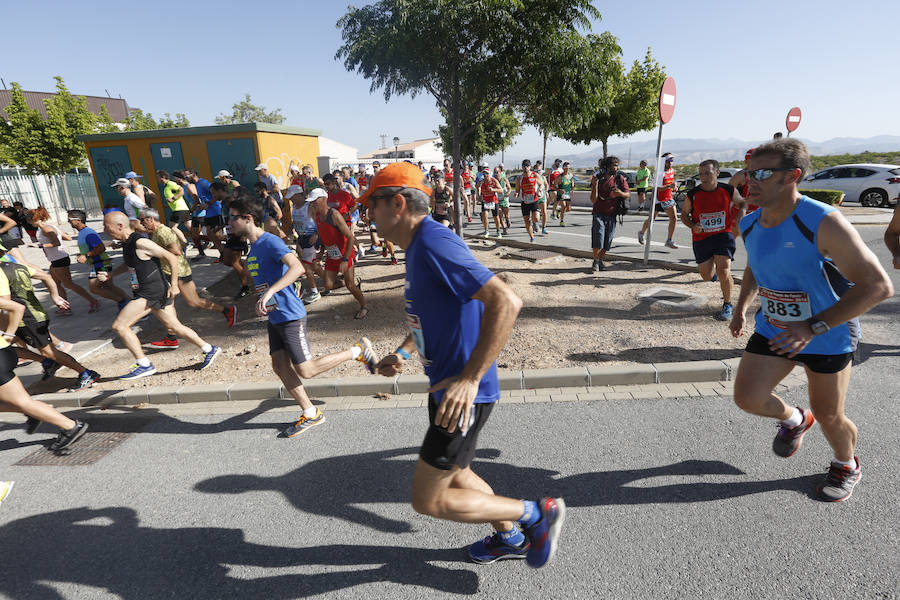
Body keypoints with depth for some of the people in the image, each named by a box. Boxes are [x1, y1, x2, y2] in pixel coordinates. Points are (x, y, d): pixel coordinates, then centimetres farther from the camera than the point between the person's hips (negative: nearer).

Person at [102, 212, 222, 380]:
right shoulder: (127, 243, 12)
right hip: (146, 292, 10)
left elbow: (171, 257, -19)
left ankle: (144, 365, -1)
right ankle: (209, 350, 19)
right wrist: (110, 274, 15)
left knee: (119, 325, -6)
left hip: (152, 293, -10)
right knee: (174, 327, 12)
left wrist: (173, 285, -17)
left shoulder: (140, 242, -18)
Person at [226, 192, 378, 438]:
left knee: (306, 371, -5)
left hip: (290, 316, -9)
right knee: (280, 366, 8)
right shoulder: (253, 247, 13)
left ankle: (359, 350, 9)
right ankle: (310, 414, 21)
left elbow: (297, 268, -34)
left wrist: (269, 292, -39)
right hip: (274, 316, 9)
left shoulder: (270, 242, -17)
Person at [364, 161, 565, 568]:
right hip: (445, 385, 10)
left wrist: (470, 378, -33)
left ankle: (537, 514, 17)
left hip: (463, 394, -10)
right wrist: (403, 353, 9)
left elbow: (506, 302, -32)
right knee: (454, 476, 25)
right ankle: (510, 537, 47)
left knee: (428, 500, 2)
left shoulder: (434, 245, -22)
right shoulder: (416, 247, 10)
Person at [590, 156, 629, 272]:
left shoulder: (619, 179, 3)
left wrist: (620, 193, -15)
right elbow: (593, 200, -6)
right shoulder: (598, 180, -2)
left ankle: (601, 261, 21)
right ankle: (596, 262, 1)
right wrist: (595, 185, -19)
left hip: (611, 215, 2)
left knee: (607, 241, 4)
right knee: (598, 239, -11)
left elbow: (628, 193, 7)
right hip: (598, 214, -2)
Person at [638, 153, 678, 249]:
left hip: (668, 198, 6)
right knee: (651, 219, 9)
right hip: (658, 199, -6)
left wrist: (673, 186, 11)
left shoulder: (672, 171, 7)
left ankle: (670, 240, -3)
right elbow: (657, 188, -26)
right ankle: (641, 233, 35)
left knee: (673, 218, -8)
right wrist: (669, 186, -36)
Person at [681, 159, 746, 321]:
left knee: (723, 271, -18)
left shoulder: (729, 191, -5)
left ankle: (727, 305, 3)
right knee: (707, 276, 7)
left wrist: (740, 216, -5)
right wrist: (692, 226, -13)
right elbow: (684, 214, 6)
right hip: (701, 238, 2)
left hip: (723, 235, -1)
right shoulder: (693, 195, -8)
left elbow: (742, 203, 15)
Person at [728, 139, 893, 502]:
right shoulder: (749, 224, -5)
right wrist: (741, 307, 9)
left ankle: (846, 465, 43)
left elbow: (878, 286, -28)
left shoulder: (823, 223, -26)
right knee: (747, 398, -5)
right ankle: (793, 420, 30)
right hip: (773, 328, 5)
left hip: (828, 333, -4)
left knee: (829, 416, 9)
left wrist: (813, 327, -36)